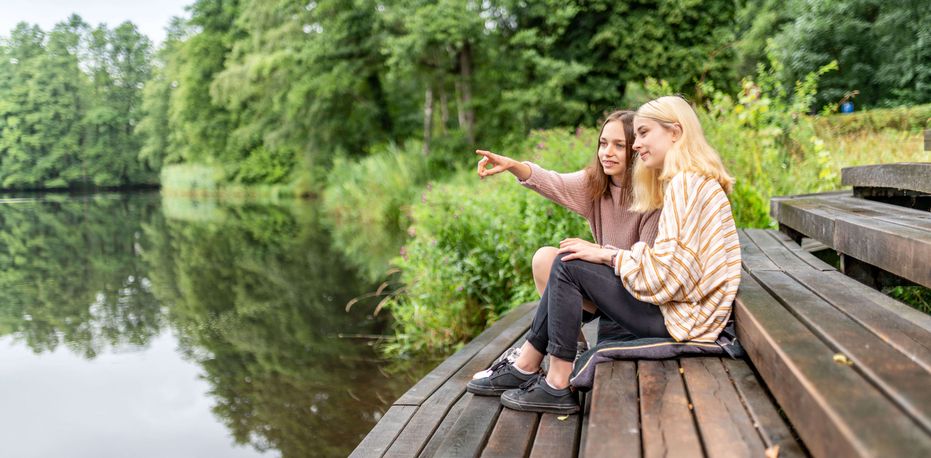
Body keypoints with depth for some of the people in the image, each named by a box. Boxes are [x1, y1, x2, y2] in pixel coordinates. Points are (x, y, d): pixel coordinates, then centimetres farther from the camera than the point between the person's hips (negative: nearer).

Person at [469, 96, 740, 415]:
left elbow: (666, 272, -23)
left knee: (569, 266, -11)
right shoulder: (690, 182, 16)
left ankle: (557, 388, -6)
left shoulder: (686, 184, -17)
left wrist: (607, 255, -11)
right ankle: (526, 367, 11)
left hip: (679, 317, -10)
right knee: (570, 261, 7)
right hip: (675, 304, 10)